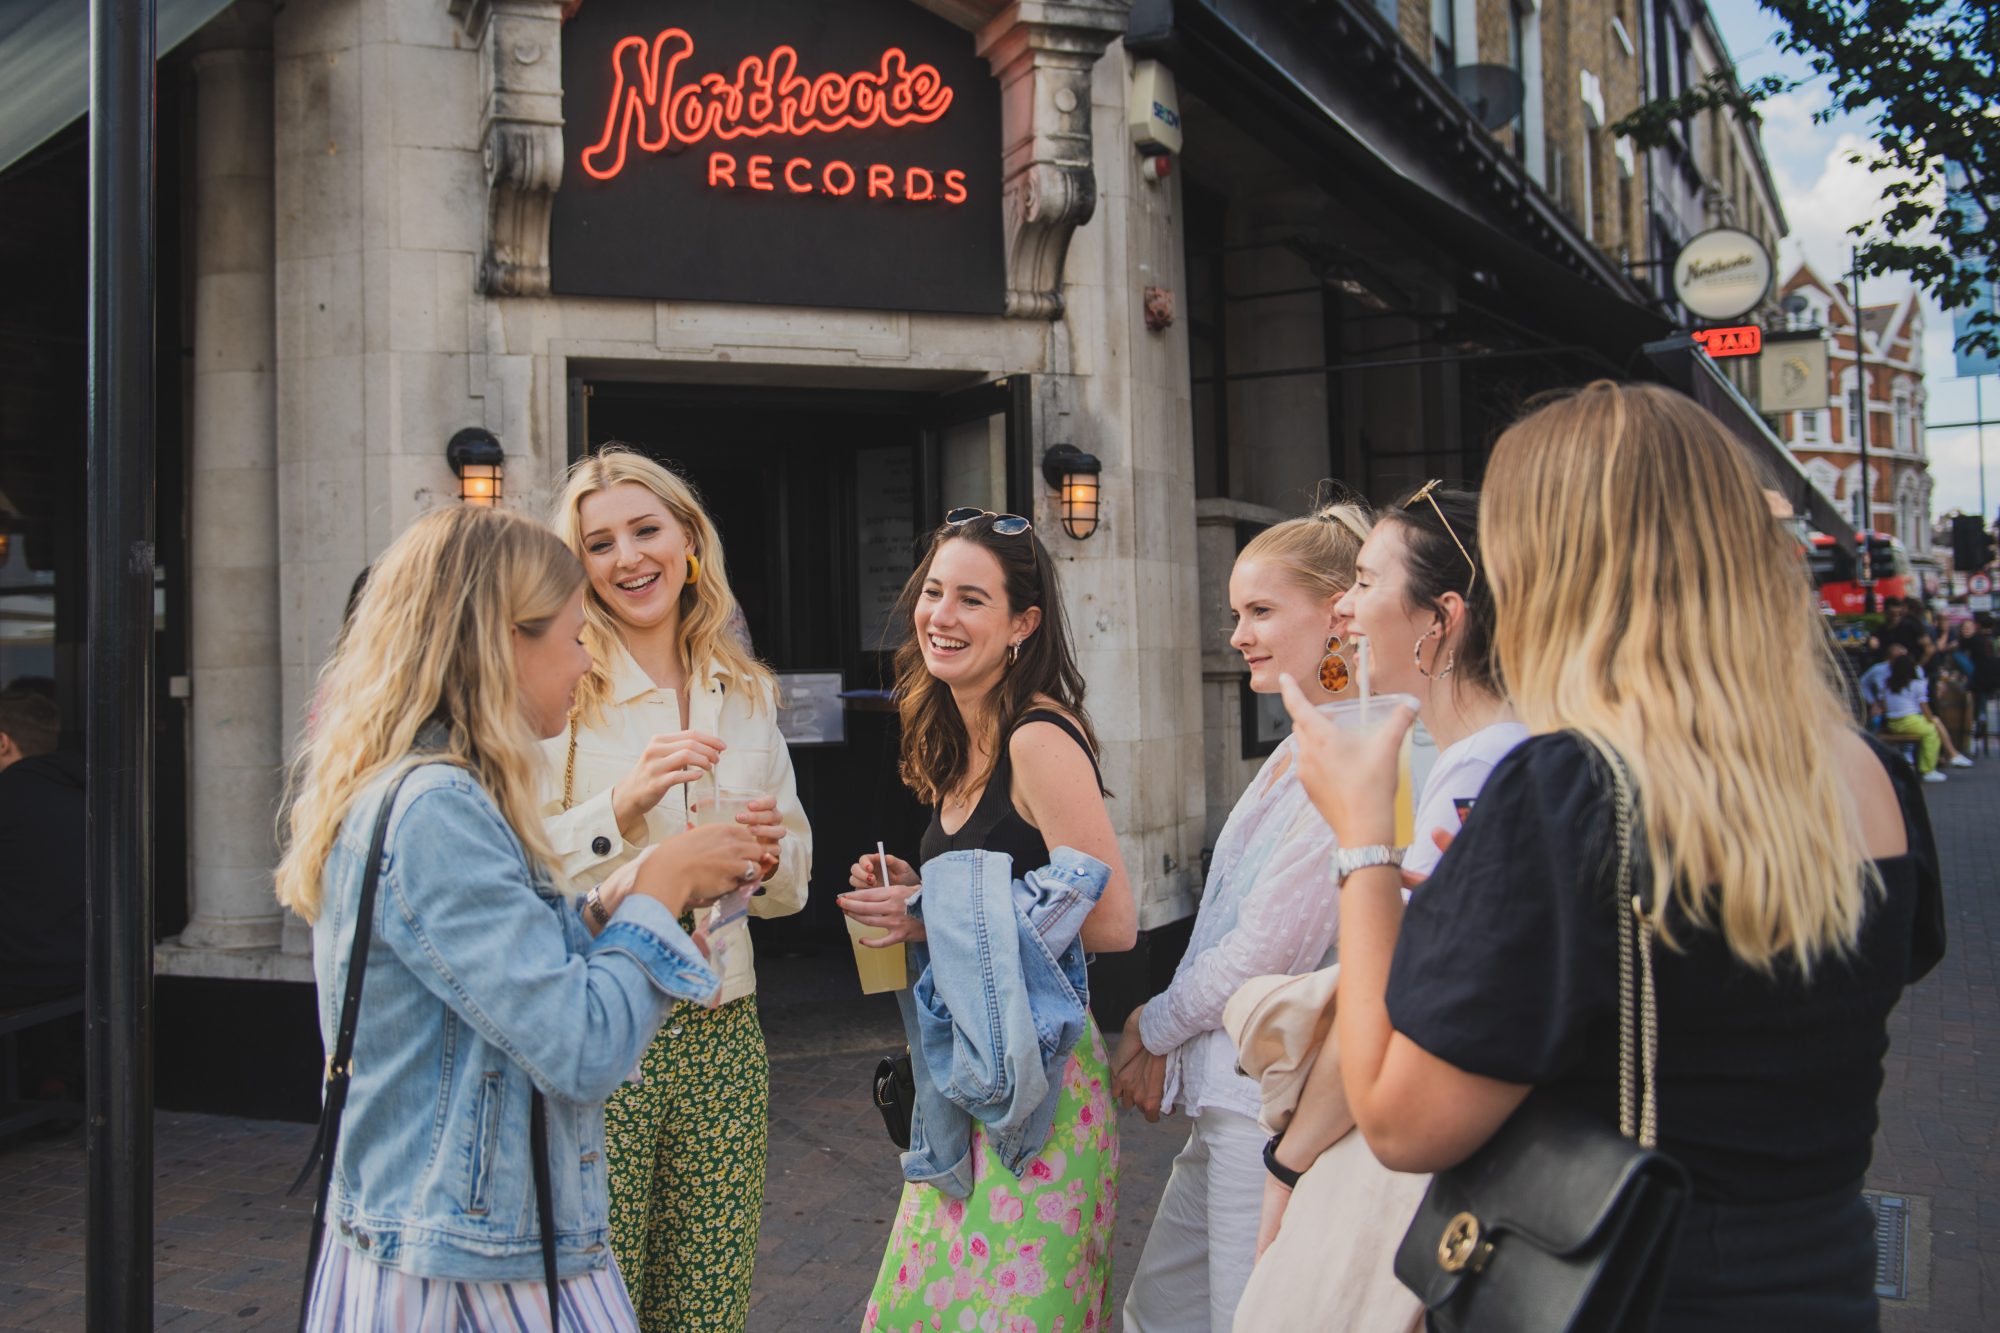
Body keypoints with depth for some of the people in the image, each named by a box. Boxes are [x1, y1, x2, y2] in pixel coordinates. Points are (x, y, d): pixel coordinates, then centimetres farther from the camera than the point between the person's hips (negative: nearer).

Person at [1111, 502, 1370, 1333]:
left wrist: (1156, 1029, -4)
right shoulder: (1295, 751, 14)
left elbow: (1269, 947, -18)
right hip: (1227, 1095, 10)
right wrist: (1164, 1028, 6)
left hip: (1276, 1101, -10)